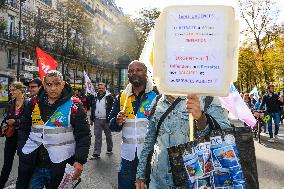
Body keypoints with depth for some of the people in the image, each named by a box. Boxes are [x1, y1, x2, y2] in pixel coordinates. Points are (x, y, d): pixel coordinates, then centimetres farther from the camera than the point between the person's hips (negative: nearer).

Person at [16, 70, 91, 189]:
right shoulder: (34, 103, 4)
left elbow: (83, 135, -8)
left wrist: (80, 160, -16)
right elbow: (24, 130, 14)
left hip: (59, 167, -3)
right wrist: (22, 152, 6)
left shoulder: (73, 105, -8)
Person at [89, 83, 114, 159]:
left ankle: (109, 149, 32)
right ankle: (96, 153, 5)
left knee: (108, 135, 13)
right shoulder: (94, 97, 9)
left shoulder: (109, 96, -5)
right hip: (97, 120, 3)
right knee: (97, 137, 2)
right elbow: (92, 108, 16)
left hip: (106, 120, -3)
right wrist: (92, 119, 13)